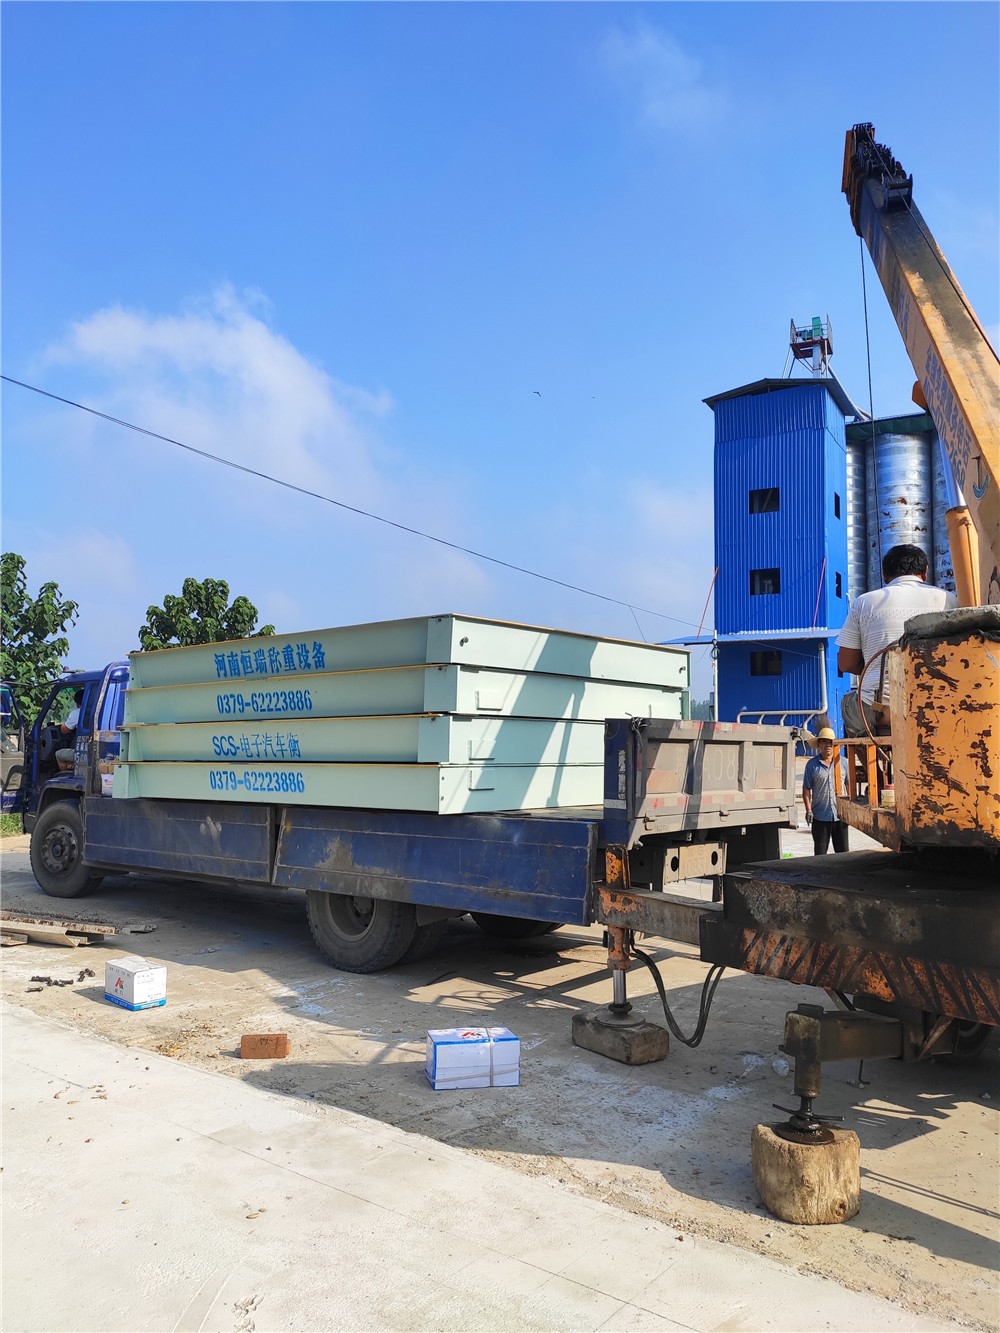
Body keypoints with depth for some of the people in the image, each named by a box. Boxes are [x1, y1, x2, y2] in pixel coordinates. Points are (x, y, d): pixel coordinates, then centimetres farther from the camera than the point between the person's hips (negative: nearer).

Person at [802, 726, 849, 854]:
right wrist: (808, 810, -7)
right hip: (820, 816, -2)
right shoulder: (812, 764, 0)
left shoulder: (842, 762, 6)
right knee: (820, 853, 5)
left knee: (843, 851, 8)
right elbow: (806, 789, 0)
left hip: (840, 814, 2)